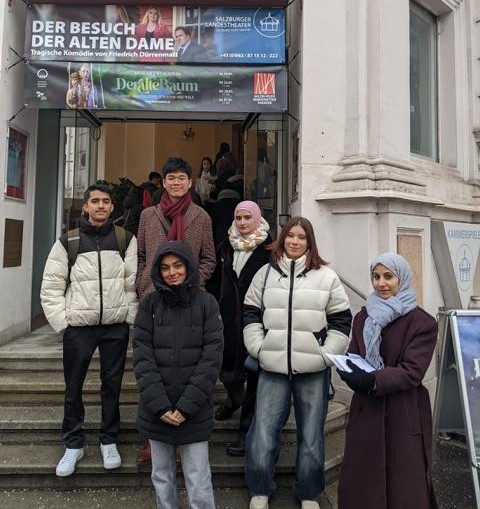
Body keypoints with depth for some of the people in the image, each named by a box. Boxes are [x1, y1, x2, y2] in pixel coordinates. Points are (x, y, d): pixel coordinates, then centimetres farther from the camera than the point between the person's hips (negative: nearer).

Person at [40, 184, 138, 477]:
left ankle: (109, 442, 28)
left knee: (112, 385, 10)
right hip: (79, 326, 1)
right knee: (73, 387, 10)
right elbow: (51, 287, 3)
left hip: (116, 325, 0)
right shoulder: (68, 242, 2)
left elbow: (134, 282, 0)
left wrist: (131, 317, -5)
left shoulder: (126, 239, 1)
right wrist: (61, 322, -2)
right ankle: (74, 444, 28)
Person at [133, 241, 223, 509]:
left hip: (195, 411, -2)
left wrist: (187, 405, -12)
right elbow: (142, 355, -3)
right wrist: (159, 404, -11)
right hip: (157, 409, 2)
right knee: (162, 477, 15)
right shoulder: (150, 304, 1)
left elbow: (212, 356, -7)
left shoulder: (207, 303, -3)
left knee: (199, 483, 2)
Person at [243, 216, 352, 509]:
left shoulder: (326, 276, 1)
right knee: (263, 432, 3)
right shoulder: (266, 273, 6)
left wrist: (325, 354, -4)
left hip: (314, 370, 0)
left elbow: (342, 320, 2)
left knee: (311, 435, 12)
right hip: (273, 368, 1)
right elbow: (251, 314, 8)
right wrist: (259, 349, -1)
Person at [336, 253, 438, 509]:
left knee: (404, 484, 5)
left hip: (404, 414, -4)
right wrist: (350, 372, -16)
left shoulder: (423, 323, -7)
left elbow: (412, 372, -15)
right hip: (365, 410, 4)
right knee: (361, 480, 9)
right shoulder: (363, 317, 9)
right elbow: (352, 357, 7)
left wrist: (372, 380, -28)